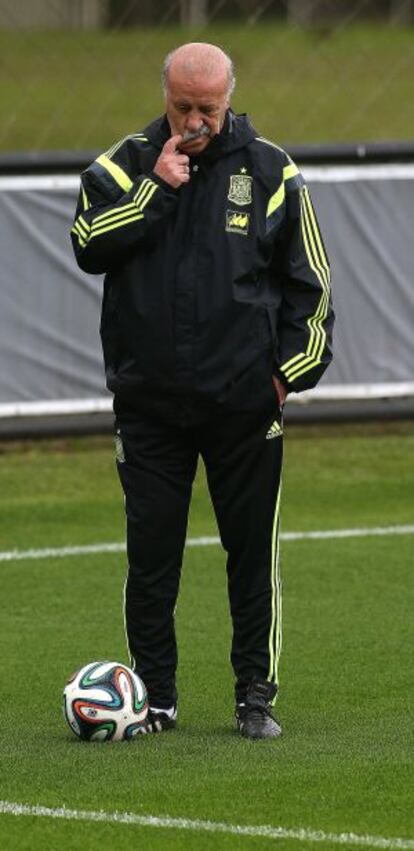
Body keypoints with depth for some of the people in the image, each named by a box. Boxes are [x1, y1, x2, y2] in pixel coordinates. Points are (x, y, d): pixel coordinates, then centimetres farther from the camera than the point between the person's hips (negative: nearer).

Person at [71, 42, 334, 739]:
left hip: (244, 400, -1)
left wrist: (292, 367, 0)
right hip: (148, 403, 1)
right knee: (151, 557, 2)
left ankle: (256, 697, 11)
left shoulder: (271, 172, 2)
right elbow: (89, 247, -10)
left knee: (253, 553, 2)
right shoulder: (127, 164, 4)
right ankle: (154, 699, 11)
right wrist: (157, 190, -15)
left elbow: (309, 281, 7)